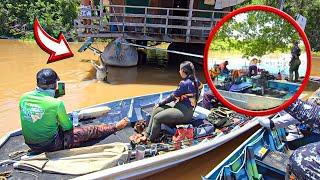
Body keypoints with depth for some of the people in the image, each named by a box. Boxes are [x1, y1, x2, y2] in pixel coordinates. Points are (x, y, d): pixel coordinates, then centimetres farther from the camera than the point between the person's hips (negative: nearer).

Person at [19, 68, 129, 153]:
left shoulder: (24, 98, -7)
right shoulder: (56, 103, -25)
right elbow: (68, 127, -10)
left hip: (31, 144, 6)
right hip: (51, 145, -6)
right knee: (90, 131, 8)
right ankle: (115, 127, 26)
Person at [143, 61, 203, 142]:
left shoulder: (185, 83, -20)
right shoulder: (194, 80, 8)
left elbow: (173, 96, -13)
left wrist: (160, 103, 1)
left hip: (184, 112, -10)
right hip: (183, 107, 10)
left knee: (156, 118, -13)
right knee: (156, 109, 8)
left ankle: (151, 140, 5)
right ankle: (147, 132, 14)